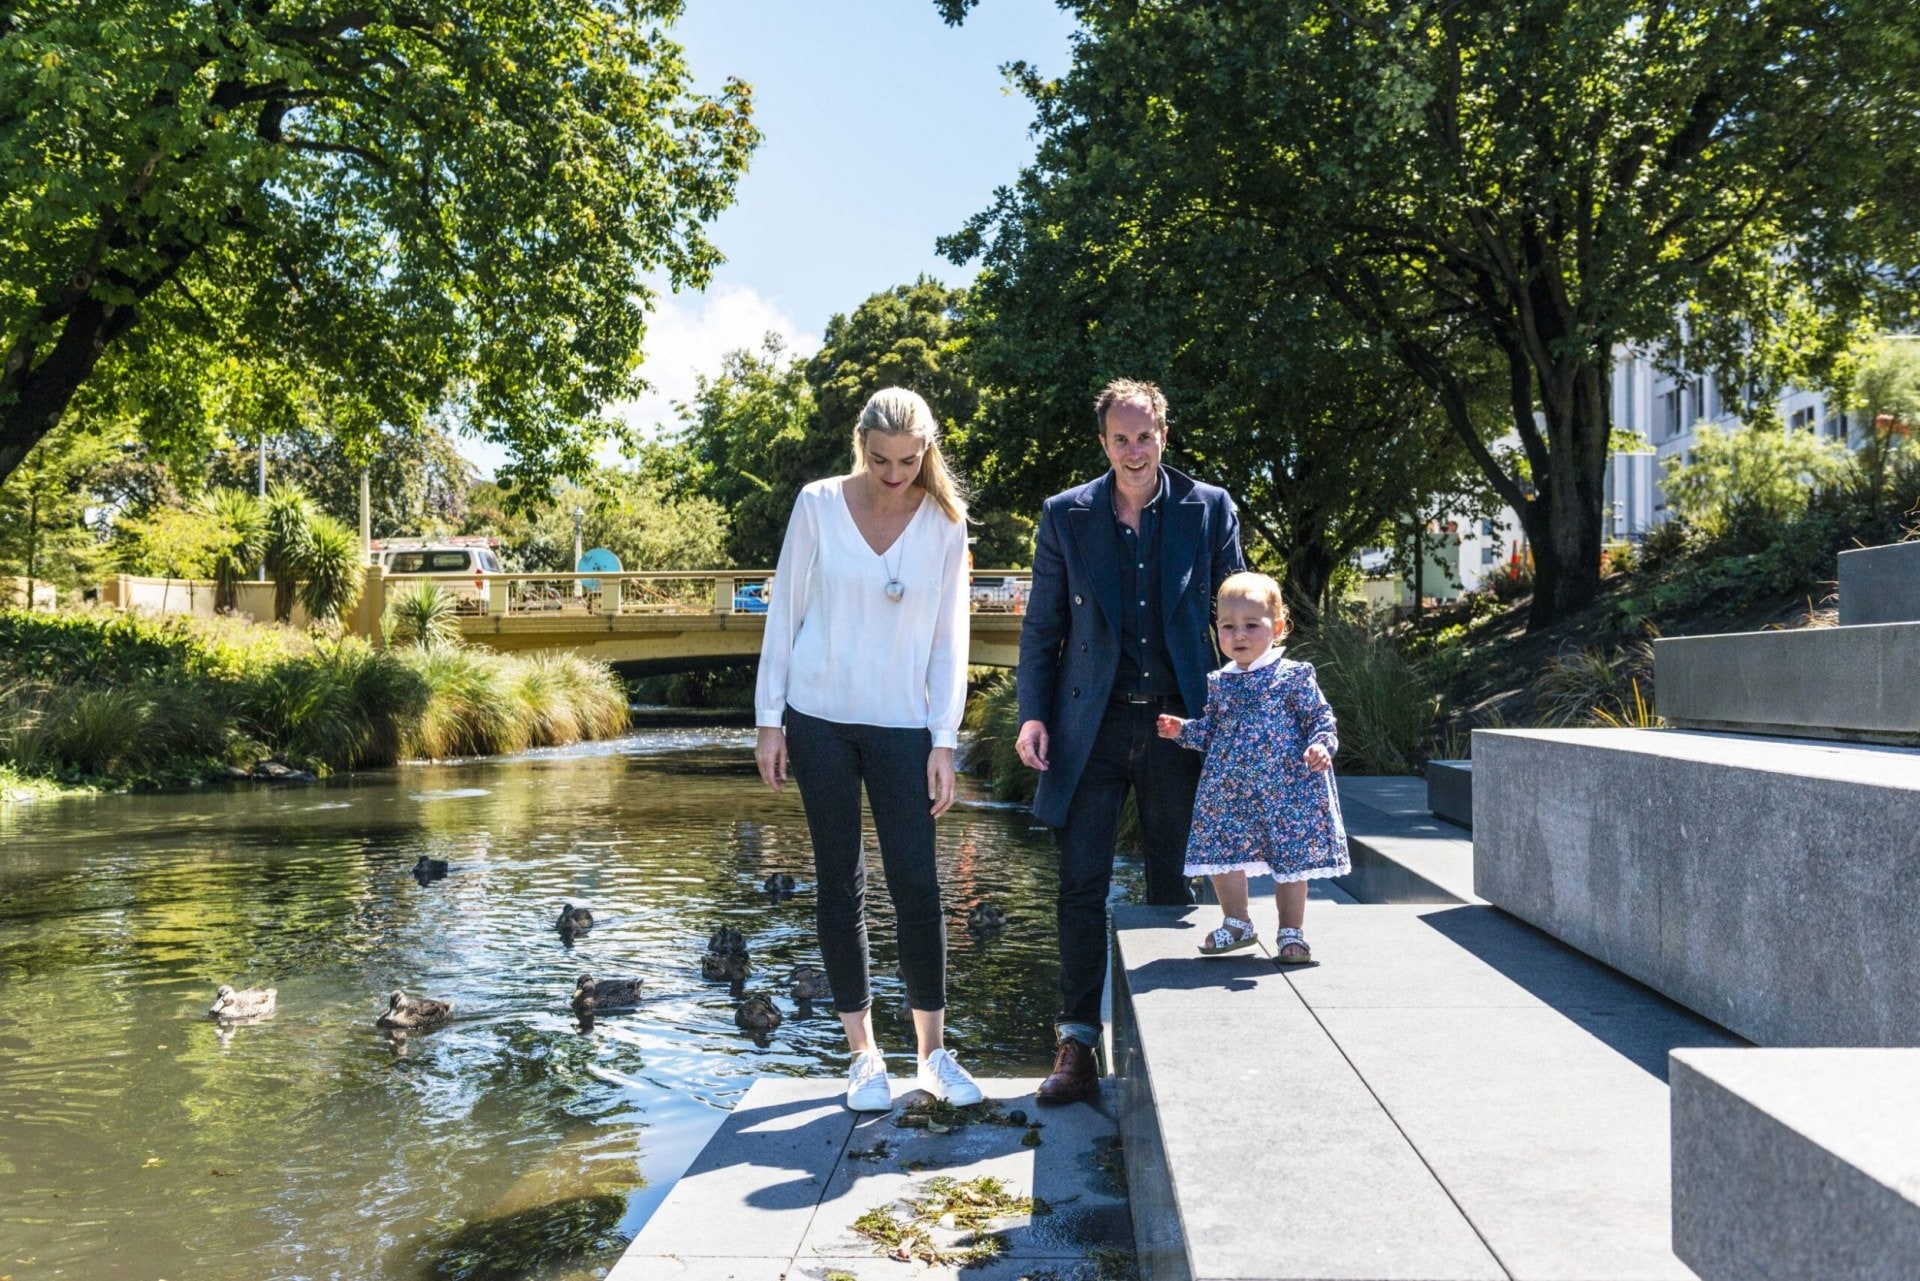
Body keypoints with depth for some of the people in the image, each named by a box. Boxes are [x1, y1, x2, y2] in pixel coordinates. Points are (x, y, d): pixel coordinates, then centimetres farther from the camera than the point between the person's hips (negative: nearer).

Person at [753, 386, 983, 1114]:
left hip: (902, 726, 0)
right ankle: (863, 1055, 16)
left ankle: (933, 1053, 12)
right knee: (839, 882, 5)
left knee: (917, 885, -3)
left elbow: (948, 638, 3)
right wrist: (768, 720, -1)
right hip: (818, 719, 0)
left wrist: (943, 740, -2)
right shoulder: (818, 505, -2)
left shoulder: (944, 522, 0)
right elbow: (784, 613, 2)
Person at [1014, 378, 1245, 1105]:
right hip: (1092, 724, 0)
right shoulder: (1065, 516, 4)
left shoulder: (1209, 510, 4)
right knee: (1081, 888, -1)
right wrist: (1032, 713, -3)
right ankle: (1077, 1045, 6)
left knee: (1175, 889, 9)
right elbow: (1041, 625, 7)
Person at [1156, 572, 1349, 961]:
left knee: (1291, 860, 4)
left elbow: (1321, 717, -4)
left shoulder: (1294, 676, -6)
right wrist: (1182, 730, 1)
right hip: (1228, 789, 4)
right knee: (1221, 854, 7)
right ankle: (1236, 923, 27)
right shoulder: (1219, 682, 7)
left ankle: (1291, 932, 20)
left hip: (1286, 787, -4)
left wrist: (1321, 746, -22)